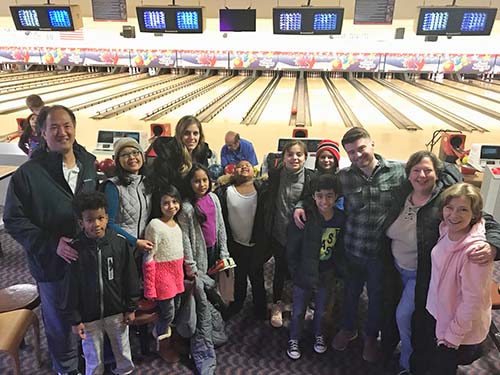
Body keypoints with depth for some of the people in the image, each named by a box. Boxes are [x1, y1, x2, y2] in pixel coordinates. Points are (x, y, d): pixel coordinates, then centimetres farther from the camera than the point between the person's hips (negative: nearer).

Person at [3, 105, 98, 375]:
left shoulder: (88, 162, 0)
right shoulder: (28, 173, -15)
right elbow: (14, 221, -11)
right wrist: (52, 244, -21)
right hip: (53, 263, -4)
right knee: (61, 323, 17)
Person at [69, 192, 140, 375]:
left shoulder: (120, 242, -14)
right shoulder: (75, 249, -15)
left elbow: (130, 277, -5)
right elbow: (72, 287, -8)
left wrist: (131, 308, 0)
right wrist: (76, 319, -5)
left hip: (117, 311, 1)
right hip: (89, 315, -1)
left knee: (123, 351, 22)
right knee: (93, 359, 18)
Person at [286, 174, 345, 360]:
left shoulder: (341, 218, -9)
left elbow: (339, 247, 4)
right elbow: (292, 249, -14)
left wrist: (337, 270, 4)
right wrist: (295, 273, -10)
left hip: (326, 274, 3)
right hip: (304, 274, -3)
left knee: (321, 310, 23)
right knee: (298, 311, 14)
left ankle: (318, 335, 49)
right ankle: (294, 340, 38)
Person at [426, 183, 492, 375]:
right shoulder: (447, 230, -11)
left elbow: (472, 301, -24)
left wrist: (454, 334, -14)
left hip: (463, 328, -7)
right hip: (442, 314, 7)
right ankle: (472, 351, 58)